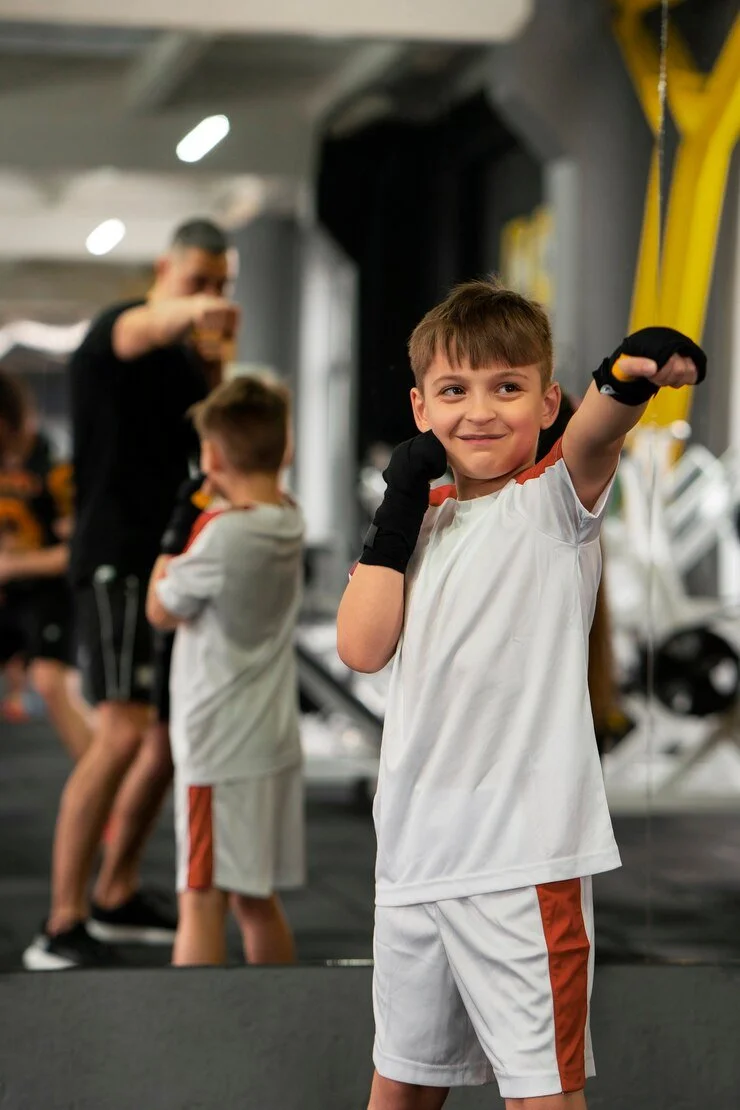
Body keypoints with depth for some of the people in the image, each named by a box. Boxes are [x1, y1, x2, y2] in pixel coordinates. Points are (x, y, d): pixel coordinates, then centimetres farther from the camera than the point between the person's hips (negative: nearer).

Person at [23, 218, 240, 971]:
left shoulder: (187, 358, 17)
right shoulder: (112, 332, -9)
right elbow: (141, 330, -35)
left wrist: (213, 370, 3)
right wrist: (193, 310, -56)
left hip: (168, 558, 9)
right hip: (114, 558, -9)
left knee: (175, 731, 12)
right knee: (123, 732, -19)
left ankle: (115, 897, 27)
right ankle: (61, 929, -16)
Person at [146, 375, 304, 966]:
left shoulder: (223, 534, -19)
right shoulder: (289, 521, 5)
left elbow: (162, 611, -5)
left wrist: (162, 568, 12)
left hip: (218, 745, -8)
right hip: (275, 741, 8)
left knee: (202, 900, -7)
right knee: (257, 900, 18)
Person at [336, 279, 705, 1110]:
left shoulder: (555, 499, -5)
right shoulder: (424, 521, 11)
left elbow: (595, 438, -29)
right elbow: (362, 646, 0)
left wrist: (628, 378, -52)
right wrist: (396, 513, -4)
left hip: (524, 855, -6)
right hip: (414, 848, 6)